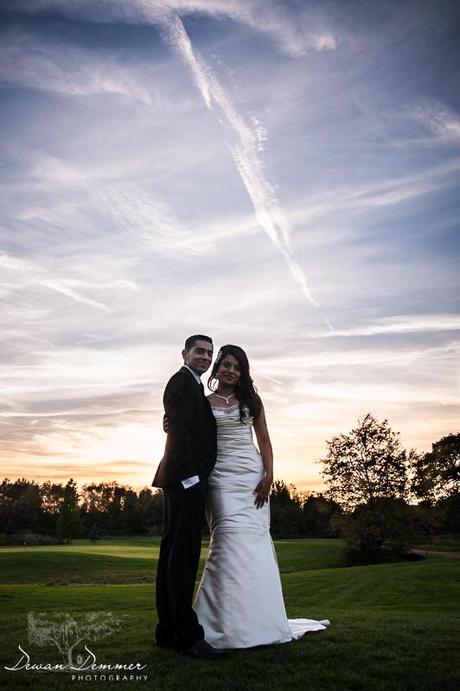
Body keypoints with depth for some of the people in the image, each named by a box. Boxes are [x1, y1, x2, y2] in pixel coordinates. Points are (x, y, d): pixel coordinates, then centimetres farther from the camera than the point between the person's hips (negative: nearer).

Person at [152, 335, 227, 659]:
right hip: (187, 477, -10)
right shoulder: (183, 381, -8)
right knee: (185, 554, -7)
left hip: (185, 479, 10)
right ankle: (188, 635, -2)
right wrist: (190, 475, -22)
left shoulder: (192, 386, 23)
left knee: (173, 553, 11)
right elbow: (178, 431, -18)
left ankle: (168, 631, 19)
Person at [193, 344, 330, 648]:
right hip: (220, 476, -1)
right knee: (231, 540, -10)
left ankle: (257, 619, 12)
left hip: (251, 474, 2)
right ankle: (229, 622, 0)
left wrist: (269, 475, -4)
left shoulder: (251, 399, 11)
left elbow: (264, 440, 8)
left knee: (253, 540, 0)